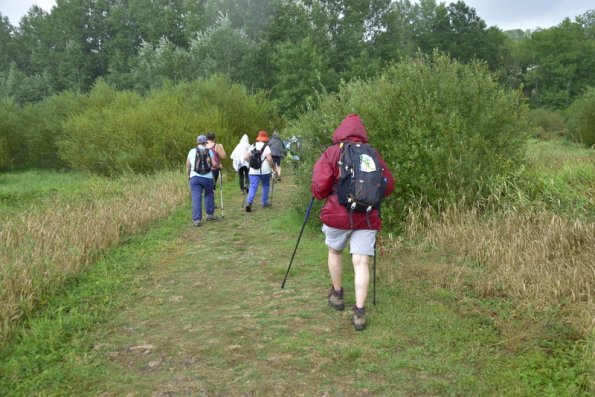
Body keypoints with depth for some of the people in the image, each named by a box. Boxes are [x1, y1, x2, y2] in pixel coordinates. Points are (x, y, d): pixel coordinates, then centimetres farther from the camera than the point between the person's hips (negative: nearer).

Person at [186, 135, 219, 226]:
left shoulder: (192, 151, 5)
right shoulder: (209, 151, 1)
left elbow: (188, 165, 5)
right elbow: (214, 164, -7)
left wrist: (188, 175, 18)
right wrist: (218, 165, 14)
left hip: (194, 177, 0)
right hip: (207, 177, 0)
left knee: (196, 198, -1)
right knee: (209, 195, 22)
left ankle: (197, 219, -6)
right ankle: (210, 214, 23)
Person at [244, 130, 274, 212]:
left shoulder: (252, 146, 7)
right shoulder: (266, 147, -6)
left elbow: (246, 157, 4)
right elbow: (269, 158, -18)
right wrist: (272, 167, -6)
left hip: (253, 171, 3)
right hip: (265, 171, -3)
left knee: (253, 187, 0)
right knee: (266, 186, 18)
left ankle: (249, 202, -20)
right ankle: (264, 203, 22)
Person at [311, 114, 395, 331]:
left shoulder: (332, 153, -2)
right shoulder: (373, 154, 6)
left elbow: (319, 185, -10)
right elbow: (389, 185, 6)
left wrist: (321, 196, 11)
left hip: (337, 215, -1)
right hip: (367, 217, 1)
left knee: (335, 251, 23)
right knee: (361, 262, 2)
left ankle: (337, 294, 36)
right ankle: (359, 312, -3)